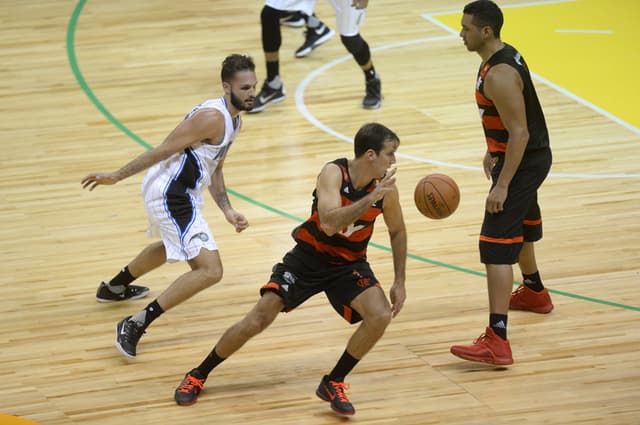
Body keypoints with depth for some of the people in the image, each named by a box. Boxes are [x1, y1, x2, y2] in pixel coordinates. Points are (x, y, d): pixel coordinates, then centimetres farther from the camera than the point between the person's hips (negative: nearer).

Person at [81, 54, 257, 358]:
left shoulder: (233, 120, 11)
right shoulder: (212, 118, -21)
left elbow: (214, 170, 20)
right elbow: (163, 151, -20)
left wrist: (228, 212, 11)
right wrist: (116, 176, -18)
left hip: (176, 193, 11)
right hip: (171, 197, -11)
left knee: (171, 247, 39)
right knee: (210, 270, -18)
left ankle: (114, 287, 63)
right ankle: (136, 325, -18)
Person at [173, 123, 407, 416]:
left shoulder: (385, 186, -13)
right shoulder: (334, 173, -24)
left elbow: (397, 231, 6)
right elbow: (329, 224, -40)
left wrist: (399, 282, 3)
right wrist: (371, 198, -45)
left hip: (349, 264, 3)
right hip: (309, 258, -3)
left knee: (381, 315, -22)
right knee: (258, 320, -10)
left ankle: (333, 384, -3)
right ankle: (197, 376, 11)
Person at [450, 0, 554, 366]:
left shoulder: (499, 75, -26)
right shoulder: (506, 55, 5)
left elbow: (518, 134, -27)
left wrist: (503, 185, -26)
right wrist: (493, 150, 27)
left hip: (522, 162, -11)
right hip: (530, 156, 11)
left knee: (497, 246, -15)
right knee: (519, 227, 33)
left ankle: (497, 342, -21)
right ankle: (534, 292, 58)